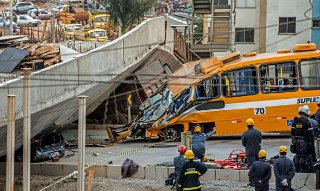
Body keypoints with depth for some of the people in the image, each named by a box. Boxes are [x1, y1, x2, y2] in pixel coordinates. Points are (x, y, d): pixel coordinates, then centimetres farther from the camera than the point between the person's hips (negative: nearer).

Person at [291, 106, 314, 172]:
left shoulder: (295, 121, 7)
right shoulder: (307, 121, -11)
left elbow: (292, 132, 10)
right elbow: (310, 133, -11)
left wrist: (293, 140, 16)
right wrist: (311, 141, -4)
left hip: (296, 140, 6)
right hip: (304, 140, -6)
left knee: (297, 155, 14)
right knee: (303, 155, -2)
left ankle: (296, 169, 17)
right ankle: (301, 169, -2)